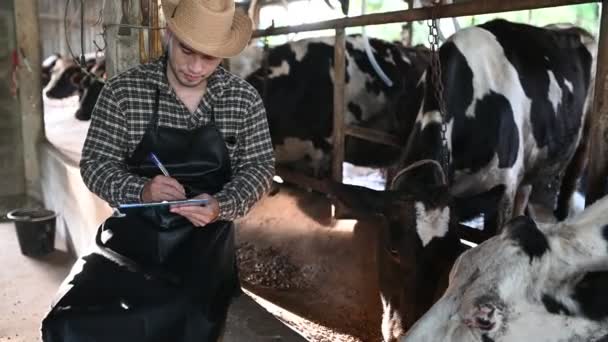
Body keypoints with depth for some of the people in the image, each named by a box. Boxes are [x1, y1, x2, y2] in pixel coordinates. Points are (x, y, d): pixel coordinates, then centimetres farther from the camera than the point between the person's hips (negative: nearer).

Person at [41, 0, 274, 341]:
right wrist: (140, 190, -24)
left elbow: (260, 168, 1)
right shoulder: (122, 91, -5)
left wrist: (221, 206, -20)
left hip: (205, 239, 0)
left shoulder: (245, 99, -2)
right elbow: (95, 164, -2)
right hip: (134, 231, 1)